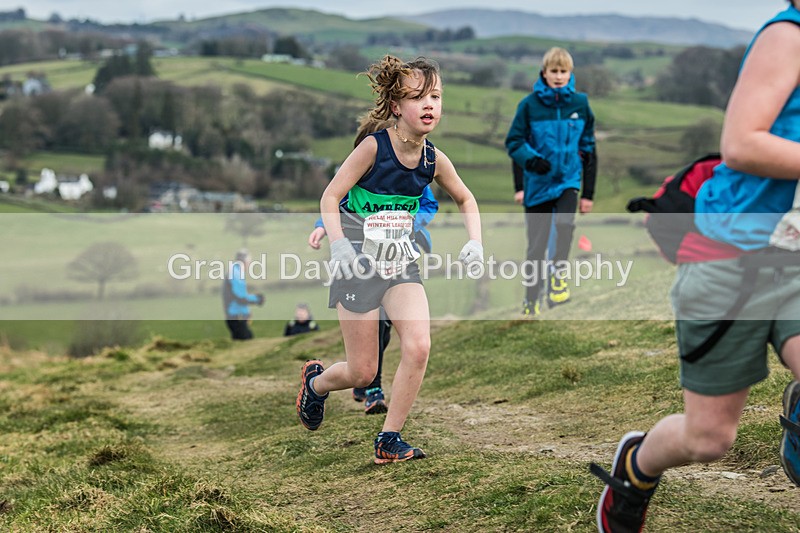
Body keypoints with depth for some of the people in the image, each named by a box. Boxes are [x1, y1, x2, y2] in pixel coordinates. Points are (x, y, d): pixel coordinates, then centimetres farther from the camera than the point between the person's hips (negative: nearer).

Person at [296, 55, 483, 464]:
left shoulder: (434, 159, -2)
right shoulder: (373, 147, -16)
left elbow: (466, 200, 16)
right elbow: (330, 198, -13)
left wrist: (475, 241, 1)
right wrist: (338, 245, -28)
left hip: (401, 265, 4)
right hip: (359, 265, -4)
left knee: (418, 346, -19)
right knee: (362, 373, 1)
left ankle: (389, 439, -3)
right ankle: (315, 380, 37)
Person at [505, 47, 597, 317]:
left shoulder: (580, 104, 2)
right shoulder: (530, 104, -3)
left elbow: (588, 148, 9)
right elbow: (514, 141, -1)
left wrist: (588, 193, 8)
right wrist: (530, 159, -22)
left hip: (568, 180, 0)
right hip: (537, 183, 0)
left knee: (565, 222, -28)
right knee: (537, 244, 4)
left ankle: (557, 272, -4)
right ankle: (531, 300, 20)